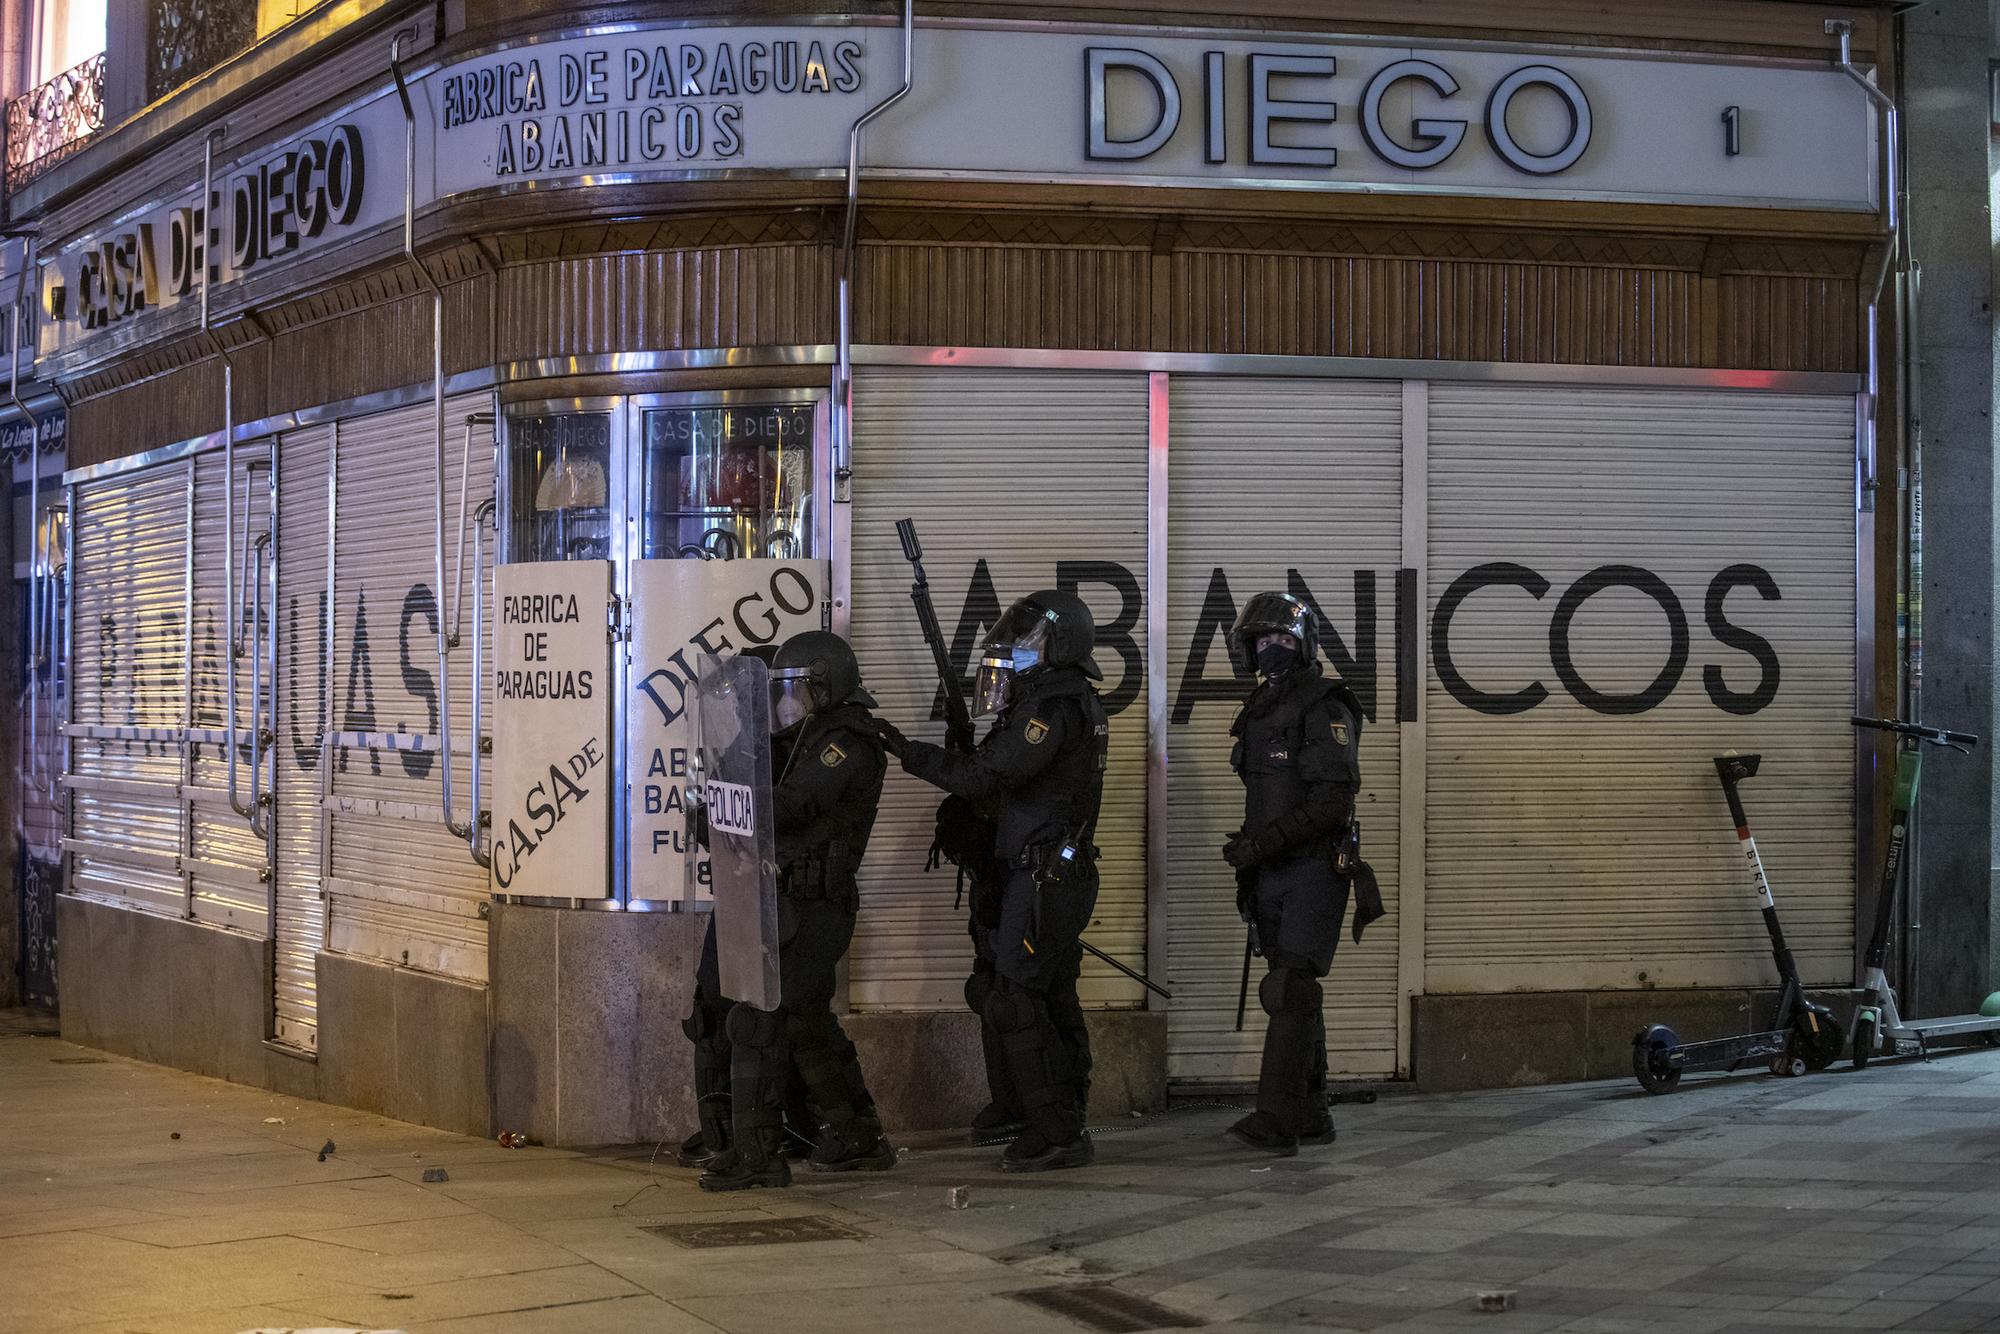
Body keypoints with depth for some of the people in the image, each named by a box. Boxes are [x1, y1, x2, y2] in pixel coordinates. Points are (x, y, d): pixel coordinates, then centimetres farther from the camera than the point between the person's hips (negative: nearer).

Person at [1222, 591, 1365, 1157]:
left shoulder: (1324, 708, -11)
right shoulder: (1260, 712, 17)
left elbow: (1332, 799, -20)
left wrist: (1261, 842, -22)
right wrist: (1248, 866, 20)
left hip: (1315, 871, -8)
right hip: (1272, 876, 9)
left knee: (1291, 991, -15)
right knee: (1293, 996, 10)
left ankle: (1276, 1120, -18)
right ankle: (1310, 1117, 16)